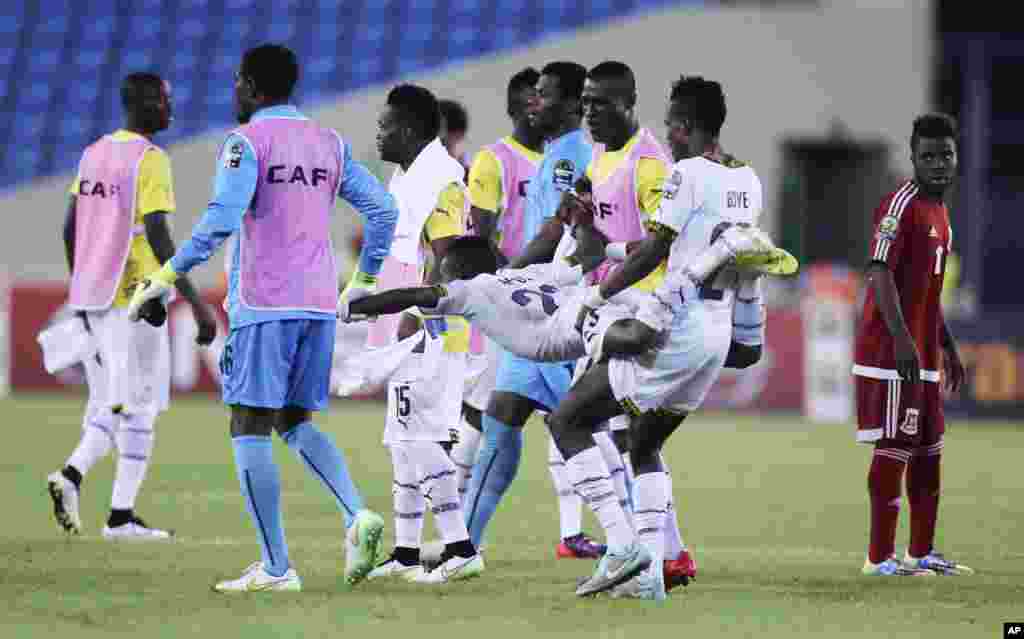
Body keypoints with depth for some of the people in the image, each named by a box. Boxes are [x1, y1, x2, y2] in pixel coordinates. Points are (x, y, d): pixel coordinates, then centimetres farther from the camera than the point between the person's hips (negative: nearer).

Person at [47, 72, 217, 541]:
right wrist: (196, 303, -20)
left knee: (110, 403, 15)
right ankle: (121, 517, -1)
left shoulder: (93, 155, 11)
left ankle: (71, 474, -8)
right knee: (139, 405, 0)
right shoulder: (150, 160, -12)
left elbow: (70, 229, 14)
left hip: (91, 296, 7)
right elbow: (158, 236, -20)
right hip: (136, 297, -7)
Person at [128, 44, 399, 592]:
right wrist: (363, 282, 21)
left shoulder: (247, 142, -6)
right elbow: (382, 210, 11)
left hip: (263, 305, -6)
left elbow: (221, 220, -18)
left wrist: (167, 277, -13)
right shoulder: (329, 144, 14)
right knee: (295, 424, 17)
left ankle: (275, 568, -5)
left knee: (250, 429, -1)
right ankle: (358, 515, -7)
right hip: (319, 304, 7)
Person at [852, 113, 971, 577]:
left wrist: (948, 348, 25)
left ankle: (923, 553, 18)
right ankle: (880, 557, -6)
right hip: (891, 348, -9)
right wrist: (901, 340, -30)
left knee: (928, 451, 12)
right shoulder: (902, 205, -13)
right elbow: (881, 273, -22)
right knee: (895, 447, -8)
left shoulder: (939, 212, 17)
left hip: (923, 352, 9)